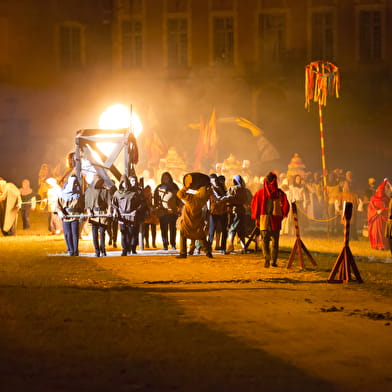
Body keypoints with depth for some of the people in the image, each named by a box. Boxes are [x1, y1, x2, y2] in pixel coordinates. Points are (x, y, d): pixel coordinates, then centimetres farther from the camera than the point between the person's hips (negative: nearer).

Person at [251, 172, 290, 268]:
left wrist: (256, 218, 10)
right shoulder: (279, 193, -4)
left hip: (263, 220, 0)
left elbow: (254, 205, 1)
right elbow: (286, 205, -3)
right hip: (276, 220, 0)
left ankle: (266, 259, -13)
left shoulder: (260, 192, -1)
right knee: (275, 241, 12)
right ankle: (274, 261, 10)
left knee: (265, 241, 3)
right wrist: (281, 216, 11)